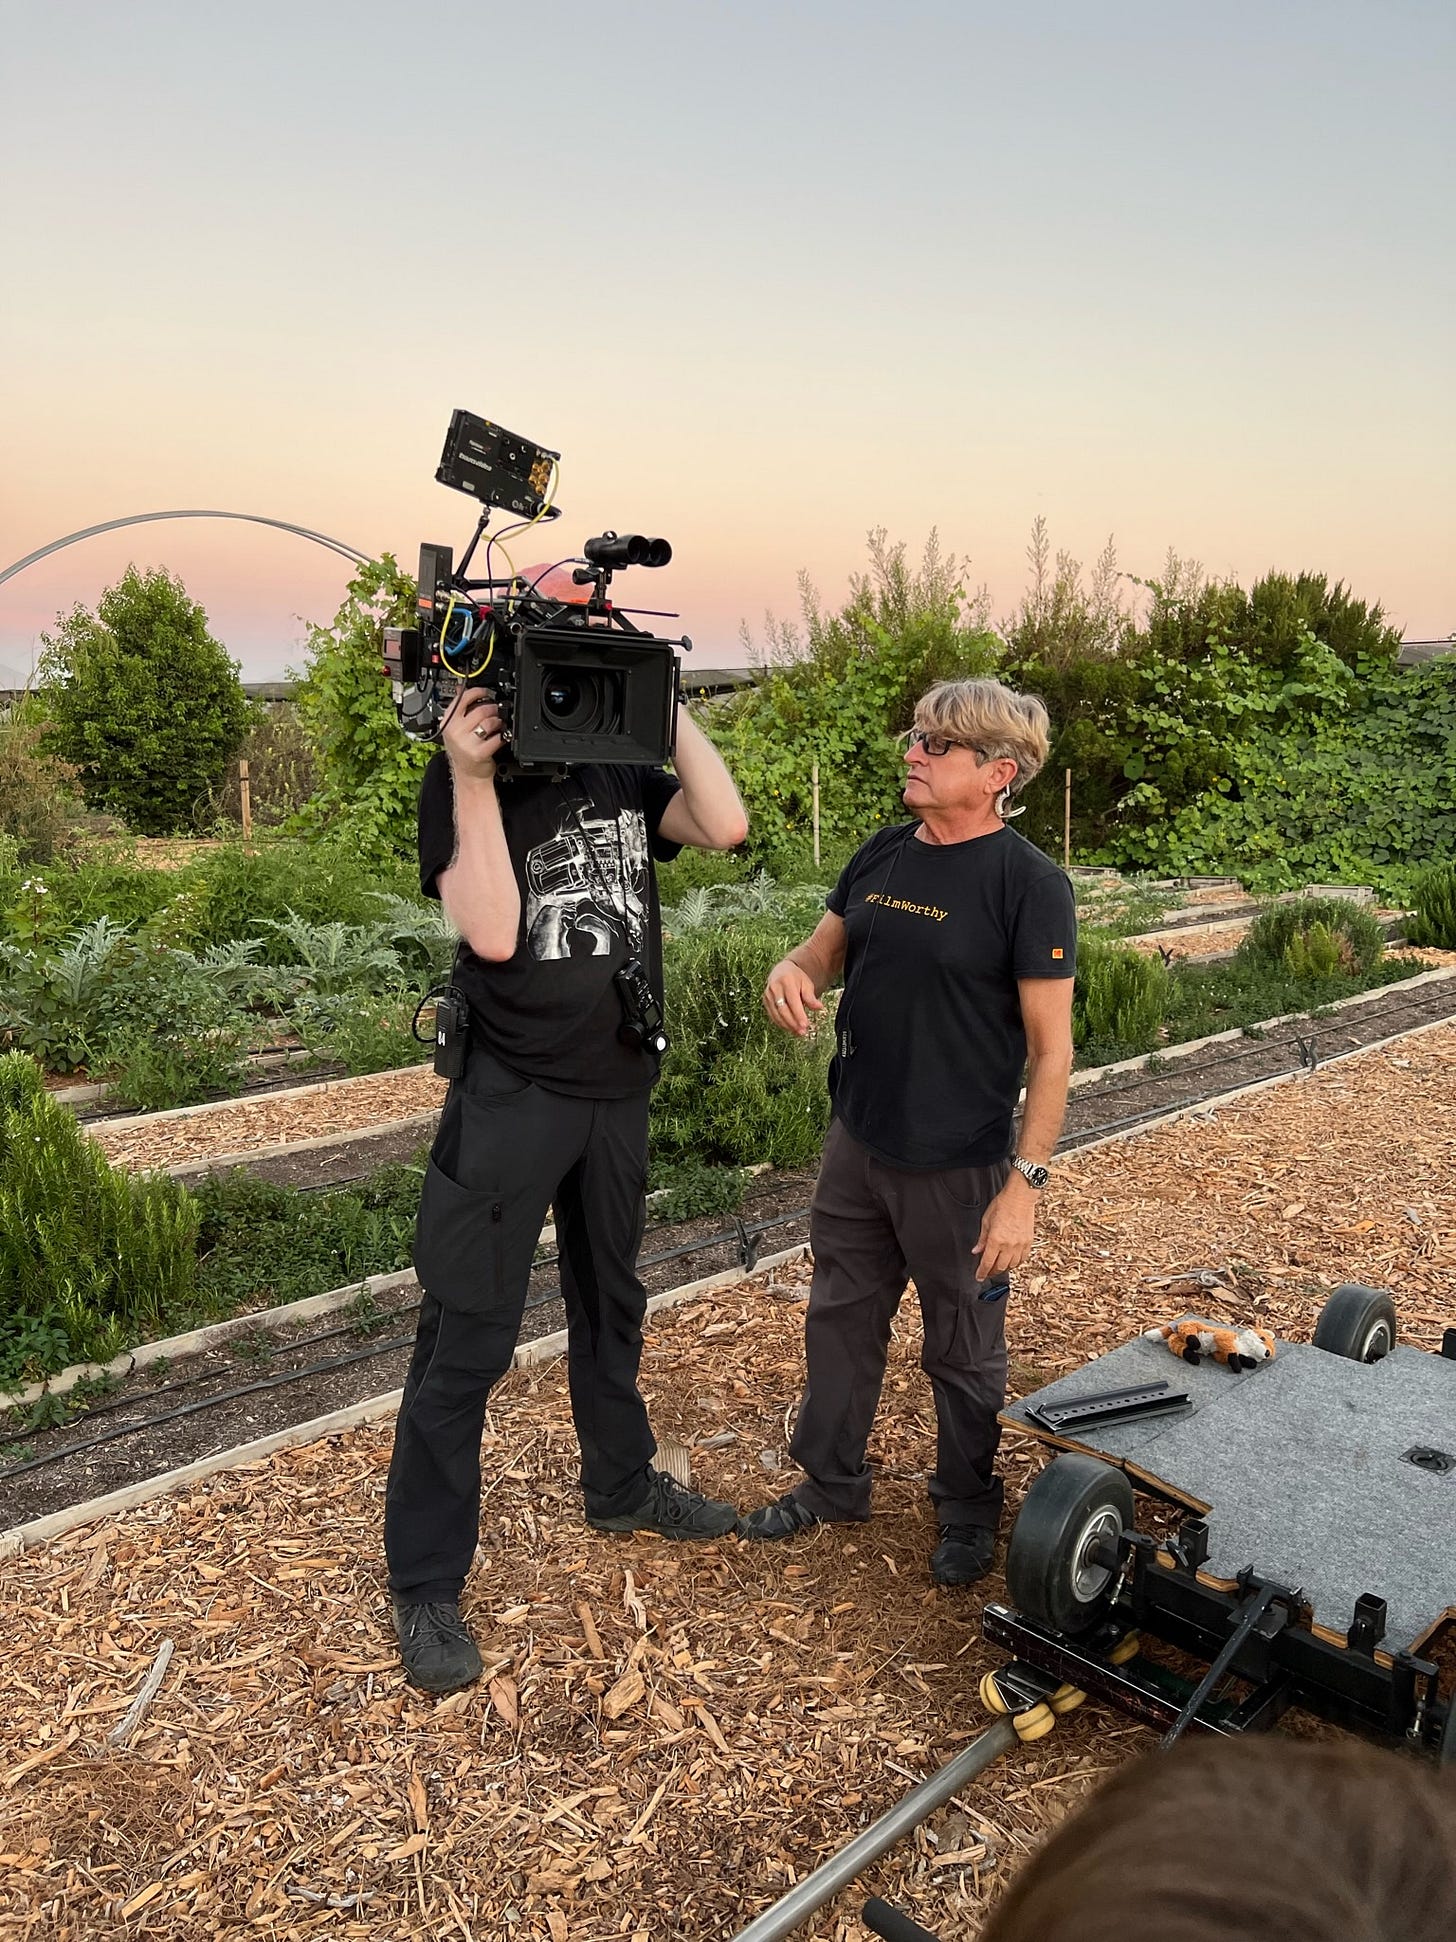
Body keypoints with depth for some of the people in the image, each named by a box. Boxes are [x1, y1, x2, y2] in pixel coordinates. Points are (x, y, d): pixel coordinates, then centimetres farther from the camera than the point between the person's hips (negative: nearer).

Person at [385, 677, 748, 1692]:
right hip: (512, 1098, -5)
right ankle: (426, 1585, 16)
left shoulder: (621, 772, 3)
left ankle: (622, 1485, 46)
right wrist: (473, 778, -25)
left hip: (617, 1091, 5)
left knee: (611, 1305, 23)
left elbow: (725, 825, -14)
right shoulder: (461, 782, -10)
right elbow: (493, 932, -23)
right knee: (468, 1340, 1)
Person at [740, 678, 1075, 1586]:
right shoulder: (885, 853, 3)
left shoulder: (1029, 883, -16)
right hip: (858, 1140, 6)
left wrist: (1027, 1182, -19)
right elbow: (827, 947, 14)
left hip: (958, 1164, -6)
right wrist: (792, 970, -11)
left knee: (964, 1349, 14)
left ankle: (968, 1509, 38)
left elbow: (1050, 1048, -16)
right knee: (841, 1317, 20)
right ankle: (832, 1483, 41)